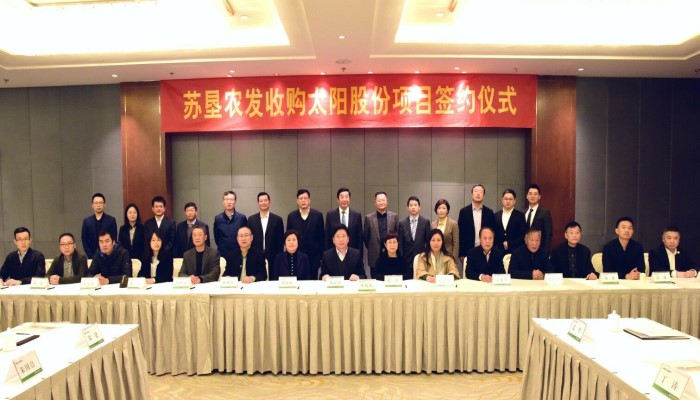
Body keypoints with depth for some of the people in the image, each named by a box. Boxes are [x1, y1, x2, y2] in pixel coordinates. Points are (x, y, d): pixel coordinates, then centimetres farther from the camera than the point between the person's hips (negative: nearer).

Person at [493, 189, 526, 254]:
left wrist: (509, 244, -10)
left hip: (515, 251, -2)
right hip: (499, 251, 2)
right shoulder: (496, 215, 9)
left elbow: (523, 235, -5)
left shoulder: (520, 215, 1)